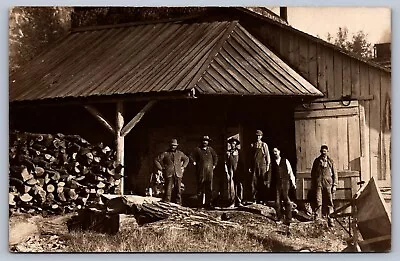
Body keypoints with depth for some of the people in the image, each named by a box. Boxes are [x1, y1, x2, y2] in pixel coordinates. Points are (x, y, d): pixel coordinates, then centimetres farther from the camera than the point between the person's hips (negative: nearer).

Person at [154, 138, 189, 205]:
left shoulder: (180, 153, 13)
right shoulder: (165, 153, 5)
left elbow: (186, 159, 29)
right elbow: (156, 160, 9)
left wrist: (183, 167, 17)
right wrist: (161, 169, 2)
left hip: (178, 174, 3)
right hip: (169, 174, -3)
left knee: (178, 190, 3)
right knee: (168, 190, -6)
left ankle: (179, 204, 8)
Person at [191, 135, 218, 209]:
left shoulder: (210, 149, 14)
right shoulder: (197, 149, 5)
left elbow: (215, 157, 25)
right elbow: (192, 157, 7)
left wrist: (214, 165, 17)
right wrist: (194, 163, -2)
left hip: (209, 172, 3)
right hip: (200, 172, -3)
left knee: (209, 189, 2)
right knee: (200, 189, -1)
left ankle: (208, 203, 5)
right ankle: (200, 203, 5)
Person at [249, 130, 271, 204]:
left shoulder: (264, 145, 7)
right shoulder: (252, 145, 14)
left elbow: (267, 155, 5)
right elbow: (251, 156, 15)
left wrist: (268, 165, -4)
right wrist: (250, 166, 9)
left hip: (262, 165, -2)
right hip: (254, 166, 2)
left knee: (262, 183, -1)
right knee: (254, 182, -3)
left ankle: (261, 199, 4)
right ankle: (254, 199, 1)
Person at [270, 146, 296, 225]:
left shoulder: (285, 161, 5)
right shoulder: (272, 163, 10)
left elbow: (290, 171, 6)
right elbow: (270, 173, 12)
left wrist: (293, 182, 3)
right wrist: (268, 182, 6)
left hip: (285, 183, -2)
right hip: (276, 184, 2)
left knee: (286, 200, -7)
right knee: (277, 201, 2)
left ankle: (288, 219, -2)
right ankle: (279, 218, 12)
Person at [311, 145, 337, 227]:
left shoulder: (330, 161, 9)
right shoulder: (317, 161, 10)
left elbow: (334, 173, 10)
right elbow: (313, 173, 13)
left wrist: (334, 185, 2)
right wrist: (312, 185, 7)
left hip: (328, 184, 0)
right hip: (318, 184, 0)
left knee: (330, 203, 0)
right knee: (318, 202, -4)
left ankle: (330, 220, 6)